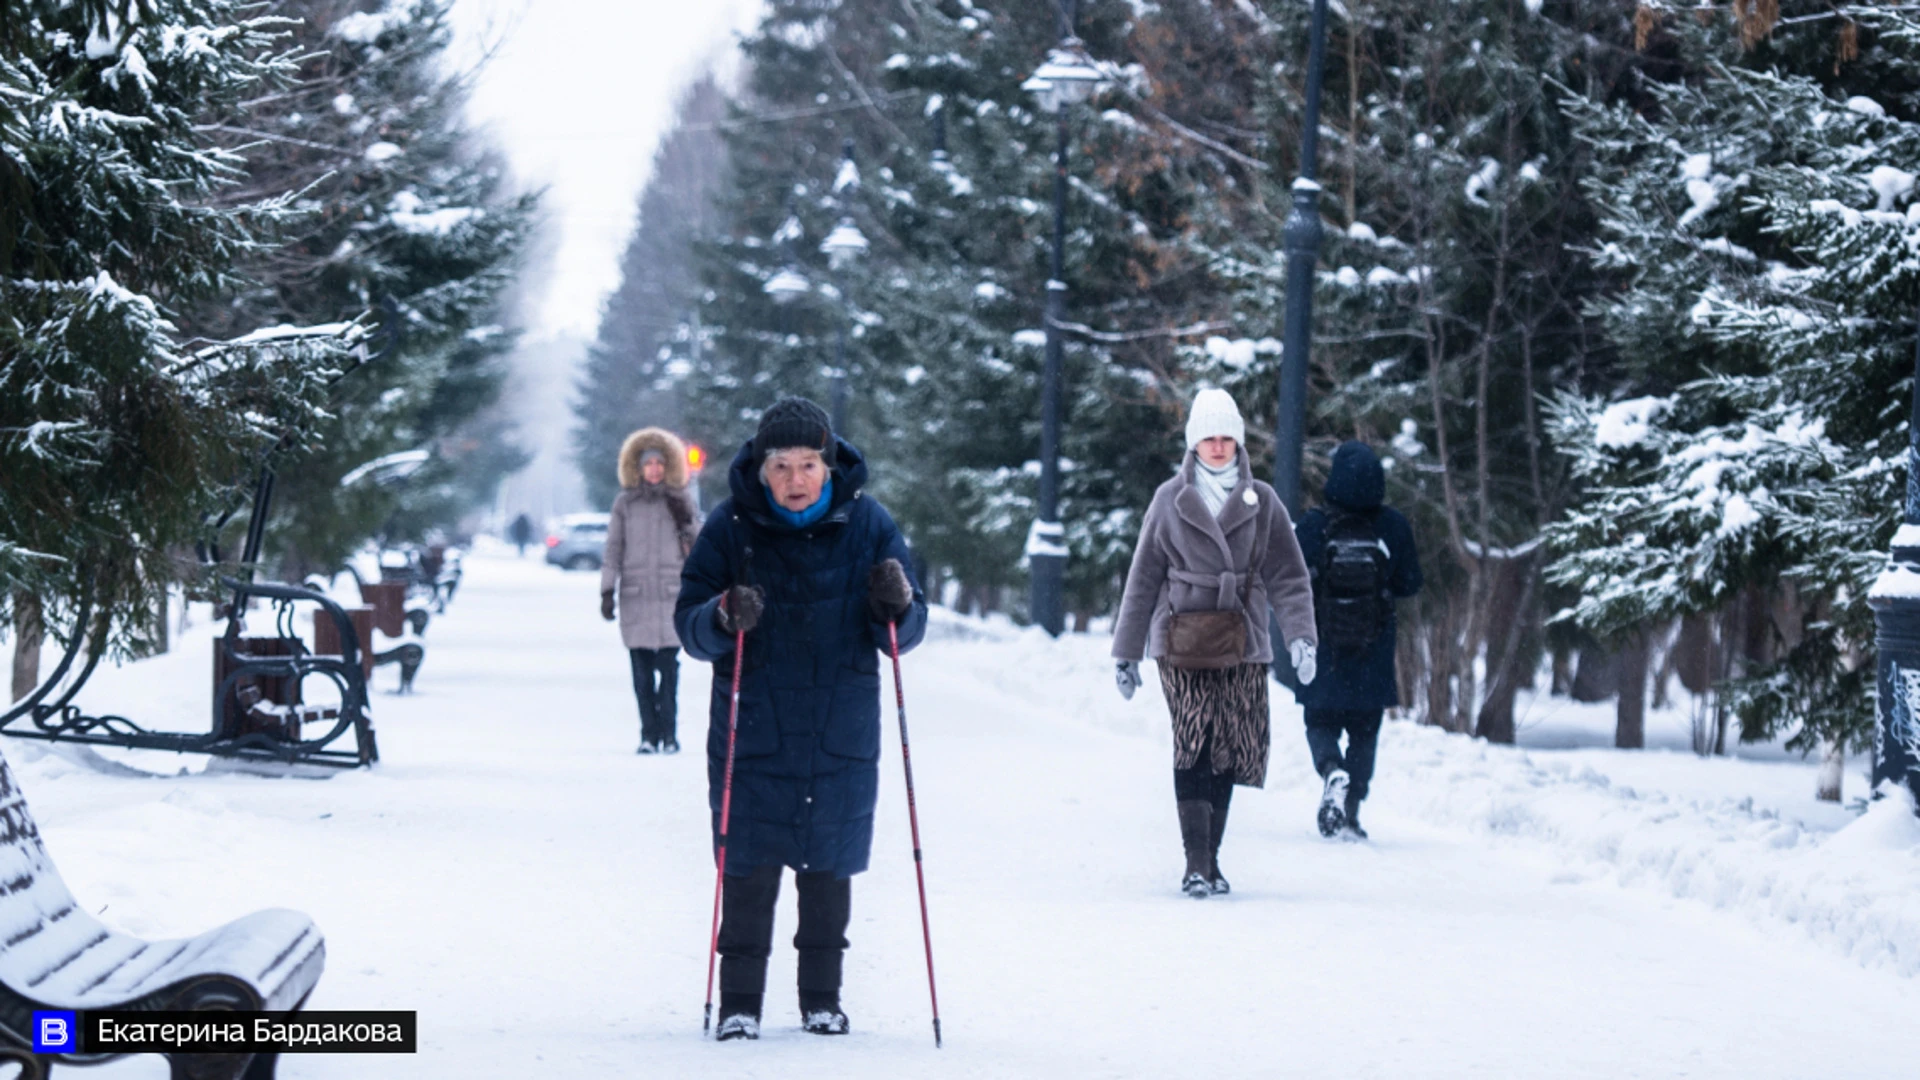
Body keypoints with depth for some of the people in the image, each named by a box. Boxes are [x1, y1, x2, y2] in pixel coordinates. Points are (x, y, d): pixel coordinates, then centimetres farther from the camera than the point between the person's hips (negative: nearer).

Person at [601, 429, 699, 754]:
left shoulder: (680, 501, 9)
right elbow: (612, 550, 8)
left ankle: (668, 734, -4)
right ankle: (648, 734, 4)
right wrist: (607, 592, 4)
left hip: (671, 595, 0)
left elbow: (695, 549, 16)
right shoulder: (625, 503, 9)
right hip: (635, 597, 1)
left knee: (668, 668, -8)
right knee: (642, 672, -1)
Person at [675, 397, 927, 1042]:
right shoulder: (730, 527, -4)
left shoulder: (868, 525, 0)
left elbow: (907, 632, 4)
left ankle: (822, 998, 21)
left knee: (829, 867, 8)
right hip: (753, 732, -1)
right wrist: (723, 619, -24)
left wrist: (896, 606, -18)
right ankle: (740, 1003, 7)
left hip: (841, 736, 1)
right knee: (750, 871, -2)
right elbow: (688, 626, -3)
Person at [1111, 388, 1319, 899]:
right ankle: (1196, 862, -16)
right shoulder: (1171, 500, 7)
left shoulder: (1261, 502, 9)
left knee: (1229, 755, 2)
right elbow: (1144, 579, 11)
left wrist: (1300, 635, -10)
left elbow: (1287, 576, 6)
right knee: (1193, 748, -15)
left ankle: (1211, 859, 13)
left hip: (1242, 645, 2)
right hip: (1183, 643, -2)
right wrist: (1127, 651, 11)